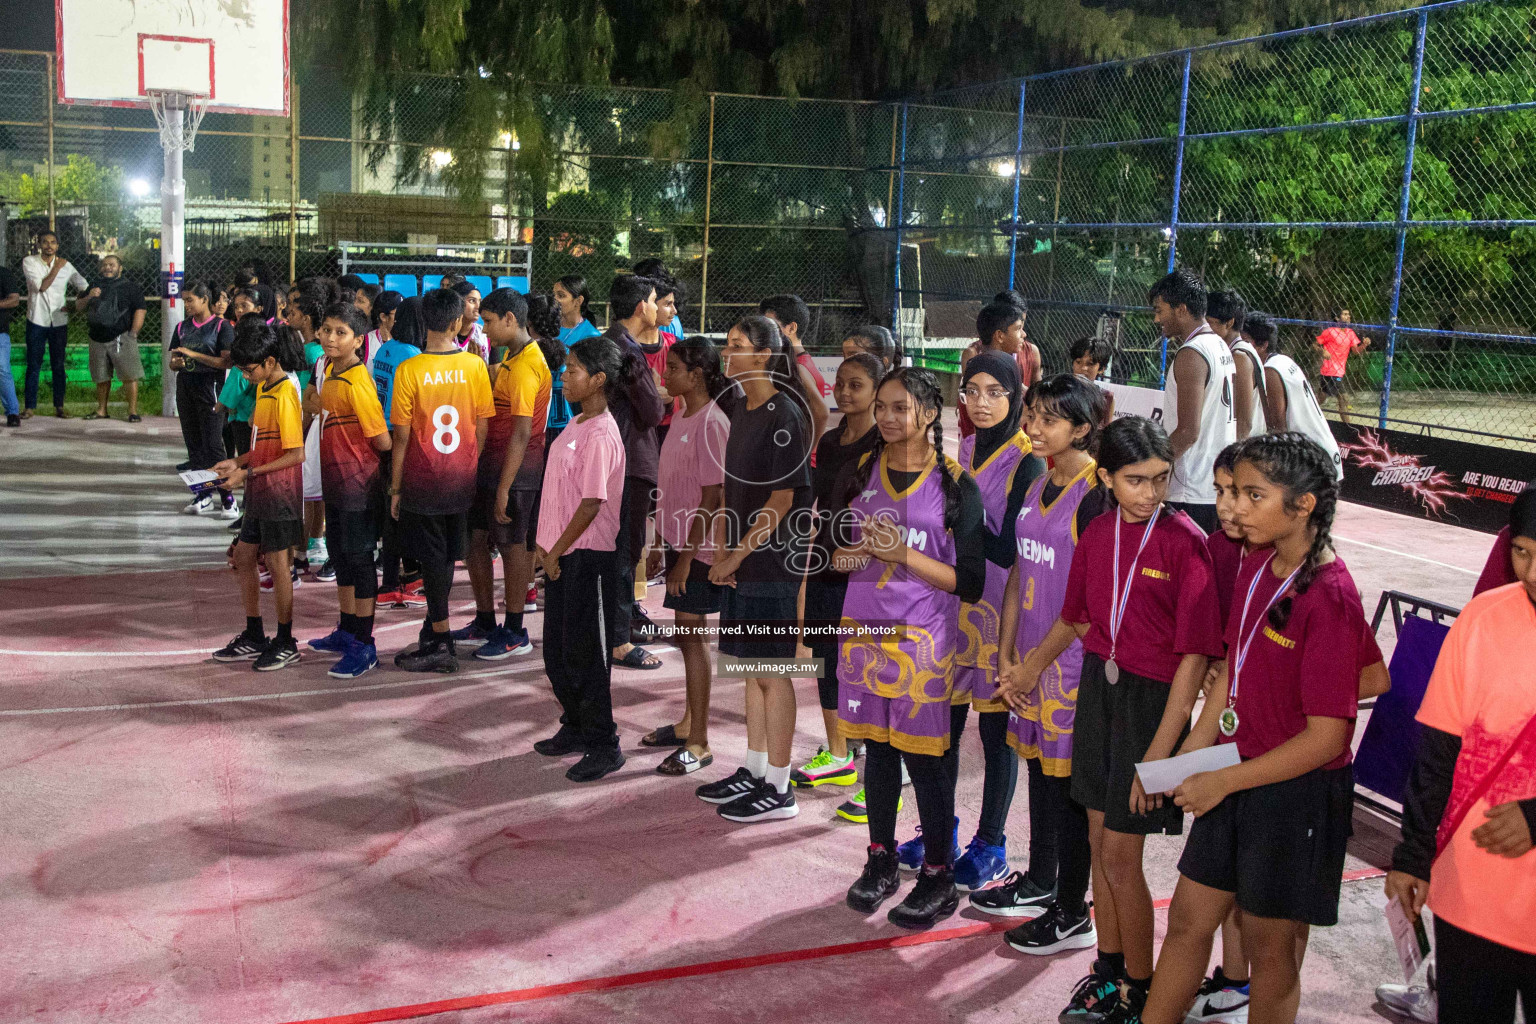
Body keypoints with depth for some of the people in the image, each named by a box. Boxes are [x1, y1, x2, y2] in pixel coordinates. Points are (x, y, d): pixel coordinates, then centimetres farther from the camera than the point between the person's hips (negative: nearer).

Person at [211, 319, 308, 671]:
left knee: (276, 563, -1)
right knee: (243, 556, 14)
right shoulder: (264, 389, 10)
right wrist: (237, 462, 5)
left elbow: (296, 454, -23)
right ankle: (254, 638, 25)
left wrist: (249, 473, -21)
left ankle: (285, 643, 11)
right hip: (260, 494, 9)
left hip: (279, 493, -9)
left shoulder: (284, 395, -19)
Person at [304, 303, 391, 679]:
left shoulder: (357, 383, -20)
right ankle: (346, 632, 33)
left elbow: (382, 440, -18)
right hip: (334, 480, 9)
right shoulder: (331, 370, 8)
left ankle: (364, 647, 6)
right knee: (340, 556, 19)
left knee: (359, 558, -2)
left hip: (358, 483, -9)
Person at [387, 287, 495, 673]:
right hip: (462, 481, 3)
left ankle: (442, 644, 4)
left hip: (423, 481, -3)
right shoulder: (475, 365, -5)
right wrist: (471, 468, 13)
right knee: (447, 555, 17)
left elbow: (402, 436, -10)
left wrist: (395, 487, -1)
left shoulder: (409, 370, -12)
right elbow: (482, 428, 0)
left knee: (432, 558, 3)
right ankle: (434, 626, 30)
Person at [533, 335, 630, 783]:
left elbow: (592, 504, -21)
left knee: (585, 657, -2)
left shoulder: (600, 435, -19)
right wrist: (546, 545, 11)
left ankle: (604, 746, 9)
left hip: (587, 557, -10)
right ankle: (575, 728, 33)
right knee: (557, 654, 18)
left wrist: (556, 551, -13)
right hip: (560, 556, 10)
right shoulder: (576, 426, 11)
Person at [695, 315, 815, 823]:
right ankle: (754, 772, 27)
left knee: (772, 672, -2)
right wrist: (720, 548, 4)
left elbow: (782, 499, -17)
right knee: (752, 666, 15)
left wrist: (738, 553, -13)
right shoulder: (742, 409, 11)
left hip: (773, 561, -8)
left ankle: (779, 790, 8)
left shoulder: (785, 415, -15)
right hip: (740, 559, 8)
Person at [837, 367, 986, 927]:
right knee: (877, 747, 12)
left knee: (926, 755, 0)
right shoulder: (863, 472, 8)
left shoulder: (955, 484, -6)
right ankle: (881, 861, 27)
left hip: (923, 636, -4)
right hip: (864, 629, 4)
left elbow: (969, 581, -9)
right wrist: (857, 552, -10)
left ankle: (938, 876, 14)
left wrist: (904, 555, -18)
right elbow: (836, 553, 12)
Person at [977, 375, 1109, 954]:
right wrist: (1007, 656, 6)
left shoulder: (1096, 493, -16)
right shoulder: (1040, 485, 10)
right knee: (1038, 765, 19)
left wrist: (1038, 661, -12)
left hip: (1073, 656, -8)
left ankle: (1072, 915, 13)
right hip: (1031, 656, 8)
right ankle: (1039, 883, 36)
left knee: (1068, 780, 1)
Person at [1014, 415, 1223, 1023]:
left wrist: (1159, 751, -20)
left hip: (1154, 699, -6)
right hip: (1098, 686, 6)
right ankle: (1107, 967, 33)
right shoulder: (1098, 534, 1)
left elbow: (1195, 656, -18)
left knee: (1119, 855, 1)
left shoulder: (1184, 541, -17)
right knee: (1100, 838, 16)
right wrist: (1030, 667, 31)